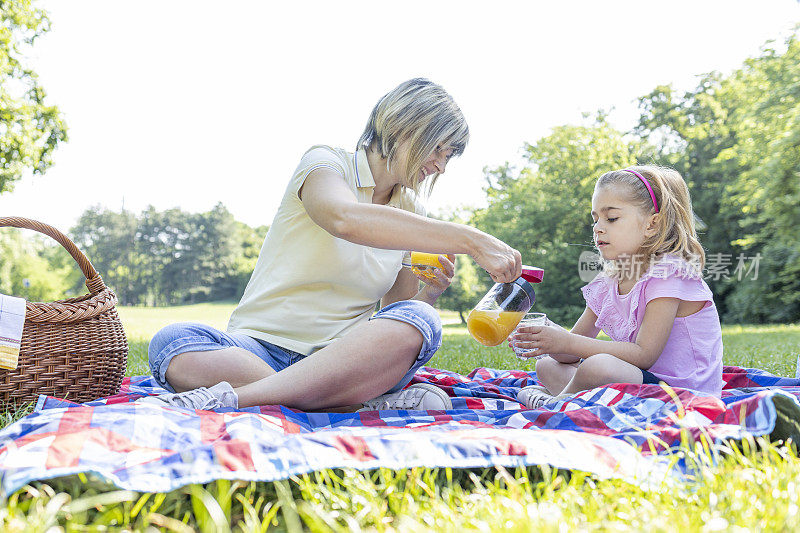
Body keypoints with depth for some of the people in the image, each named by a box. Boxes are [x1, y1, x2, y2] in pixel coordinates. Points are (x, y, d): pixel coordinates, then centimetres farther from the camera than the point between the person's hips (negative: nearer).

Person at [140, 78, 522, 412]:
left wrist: (429, 292, -7)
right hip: (261, 347, -3)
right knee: (172, 343, -33)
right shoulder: (325, 163, -3)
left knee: (418, 320, -29)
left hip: (343, 359, 3)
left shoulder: (412, 214, 14)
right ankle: (371, 403, -41)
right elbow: (346, 219, -29)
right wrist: (470, 240, -31)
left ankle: (229, 398, -33)